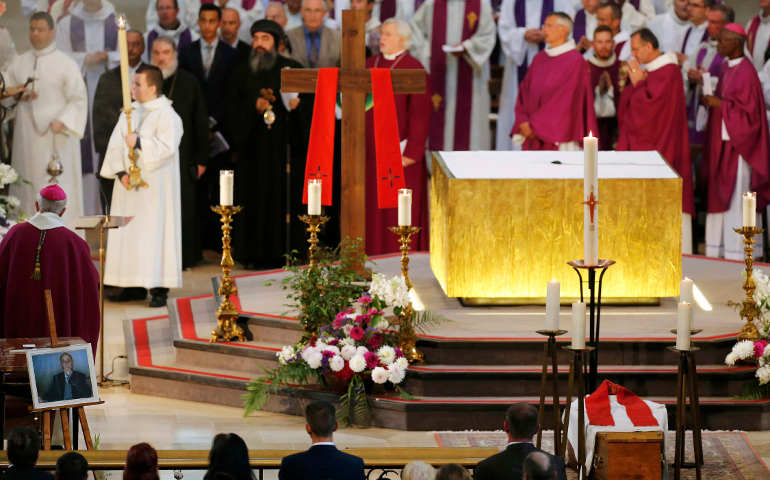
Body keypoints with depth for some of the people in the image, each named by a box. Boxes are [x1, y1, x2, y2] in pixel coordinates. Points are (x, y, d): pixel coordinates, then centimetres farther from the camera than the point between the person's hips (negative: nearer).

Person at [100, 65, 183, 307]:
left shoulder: (167, 116, -8)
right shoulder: (129, 113, 12)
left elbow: (167, 147, -19)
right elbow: (115, 144, 5)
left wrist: (139, 143, -22)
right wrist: (120, 171, -8)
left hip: (155, 186, -7)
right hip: (129, 187, 7)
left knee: (154, 232, -8)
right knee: (128, 233, 5)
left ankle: (159, 289, -7)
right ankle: (135, 286, 10)